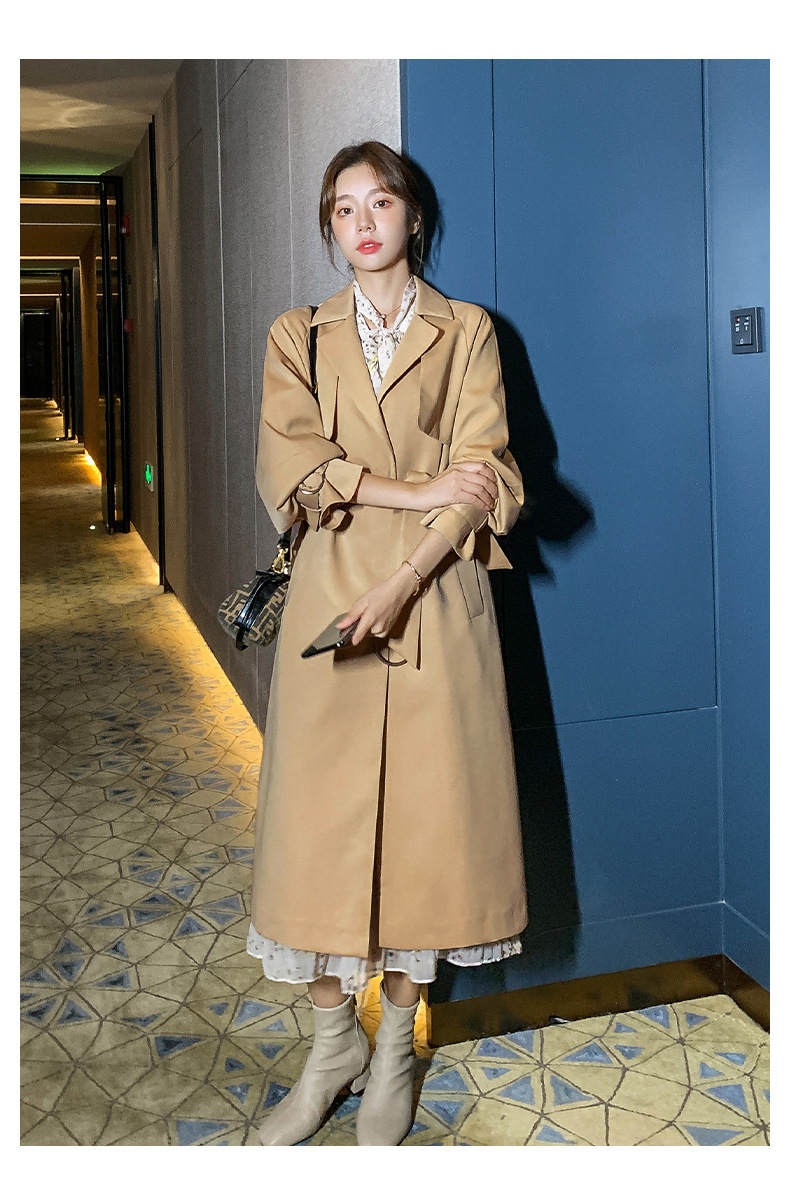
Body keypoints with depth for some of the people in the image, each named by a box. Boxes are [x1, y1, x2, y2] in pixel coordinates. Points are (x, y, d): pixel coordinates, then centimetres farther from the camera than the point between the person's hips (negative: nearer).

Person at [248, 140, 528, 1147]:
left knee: (424, 811, 3)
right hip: (327, 593, 1)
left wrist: (402, 581, -17)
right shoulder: (297, 337, 11)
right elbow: (289, 465, -4)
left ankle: (395, 1049, 21)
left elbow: (484, 473, -4)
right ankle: (333, 1042, 21)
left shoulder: (466, 332, 7)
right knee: (319, 816, 2)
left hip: (436, 599, -1)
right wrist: (415, 489, -15)